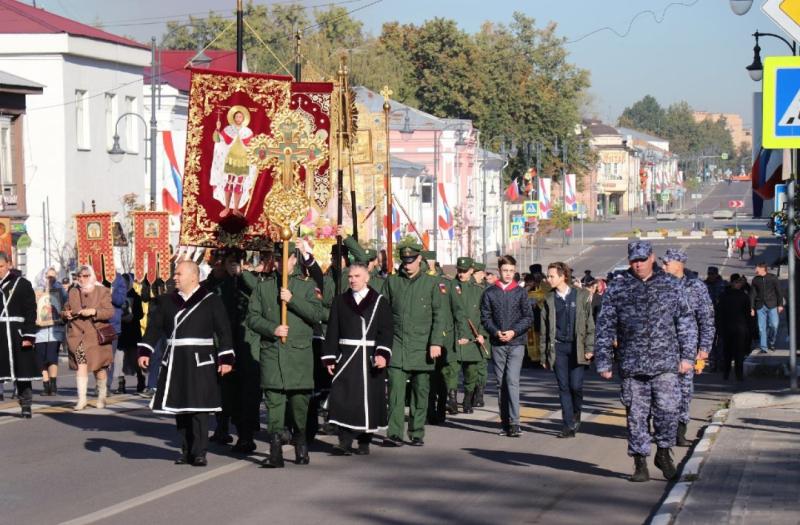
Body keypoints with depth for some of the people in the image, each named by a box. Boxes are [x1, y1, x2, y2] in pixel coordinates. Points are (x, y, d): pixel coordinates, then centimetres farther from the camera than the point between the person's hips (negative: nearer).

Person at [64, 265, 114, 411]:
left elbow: (110, 312, -9)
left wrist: (93, 311, -23)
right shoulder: (73, 292, 13)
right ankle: (82, 399, -15)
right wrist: (66, 314, -3)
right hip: (78, 335, 2)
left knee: (100, 367, 8)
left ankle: (102, 397, 28)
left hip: (96, 336, -2)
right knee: (81, 365, -13)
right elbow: (66, 311, 21)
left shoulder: (103, 291, 1)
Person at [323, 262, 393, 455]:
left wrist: (383, 354, -16)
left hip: (371, 359, -1)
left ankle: (364, 442, 14)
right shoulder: (340, 302, 10)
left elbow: (386, 331, -2)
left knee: (369, 400, 3)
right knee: (343, 398, -10)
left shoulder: (379, 302, 4)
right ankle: (345, 441, -10)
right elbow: (332, 331, 9)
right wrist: (329, 358, 1)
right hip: (346, 358, 1)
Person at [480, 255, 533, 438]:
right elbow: (485, 316, 5)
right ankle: (505, 421, 14)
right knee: (501, 383, 7)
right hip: (497, 343, 2)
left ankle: (514, 422, -17)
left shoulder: (520, 292, 4)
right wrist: (496, 332, -11)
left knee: (512, 381, -13)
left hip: (516, 342, -2)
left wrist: (514, 331, -10)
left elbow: (528, 317, 3)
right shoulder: (490, 293, 6)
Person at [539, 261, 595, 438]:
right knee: (563, 387, 0)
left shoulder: (581, 295, 2)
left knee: (576, 385, -8)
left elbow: (589, 323, 2)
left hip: (577, 347, -2)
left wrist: (589, 348, -4)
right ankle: (569, 425, 4)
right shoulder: (548, 299, 7)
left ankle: (576, 414, 20)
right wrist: (544, 355, 6)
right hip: (558, 347, 2)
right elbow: (544, 328, 9)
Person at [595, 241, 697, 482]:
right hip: (631, 365, 0)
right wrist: (604, 362, 2)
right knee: (636, 415, 3)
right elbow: (604, 328, 7)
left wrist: (687, 355, 3)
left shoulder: (672, 286, 7)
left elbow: (686, 322, 10)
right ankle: (640, 463, 12)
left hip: (665, 363, 0)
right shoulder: (617, 289, 5)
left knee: (668, 409, -8)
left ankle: (664, 452, 15)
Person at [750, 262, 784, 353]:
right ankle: (763, 347, 4)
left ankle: (771, 342, 15)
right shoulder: (755, 280, 6)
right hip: (760, 307, 2)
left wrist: (780, 304, -1)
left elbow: (779, 291, 3)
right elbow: (752, 295, 8)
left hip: (772, 306, -2)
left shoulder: (772, 278, 0)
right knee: (762, 328, -1)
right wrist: (752, 308, 3)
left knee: (774, 325, -8)